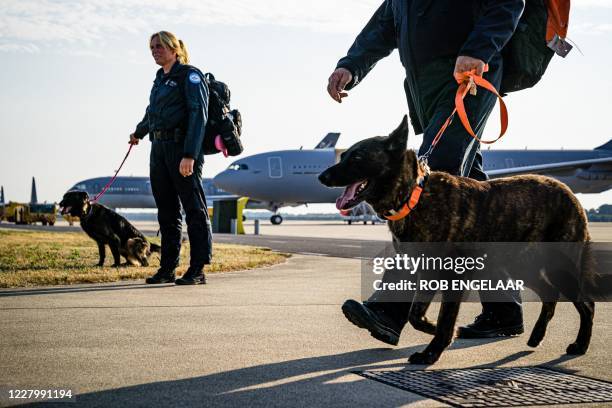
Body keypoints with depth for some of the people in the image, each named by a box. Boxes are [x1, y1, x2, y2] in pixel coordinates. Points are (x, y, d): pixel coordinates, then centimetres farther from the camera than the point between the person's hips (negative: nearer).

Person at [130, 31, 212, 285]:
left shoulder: (190, 75, -6)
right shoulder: (160, 77, 19)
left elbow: (198, 115, -16)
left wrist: (189, 155, -25)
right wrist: (138, 132, 53)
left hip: (183, 149, -8)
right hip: (159, 148, 8)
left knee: (194, 208, -4)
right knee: (166, 211, 9)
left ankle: (198, 270, -1)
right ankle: (167, 268, 15)